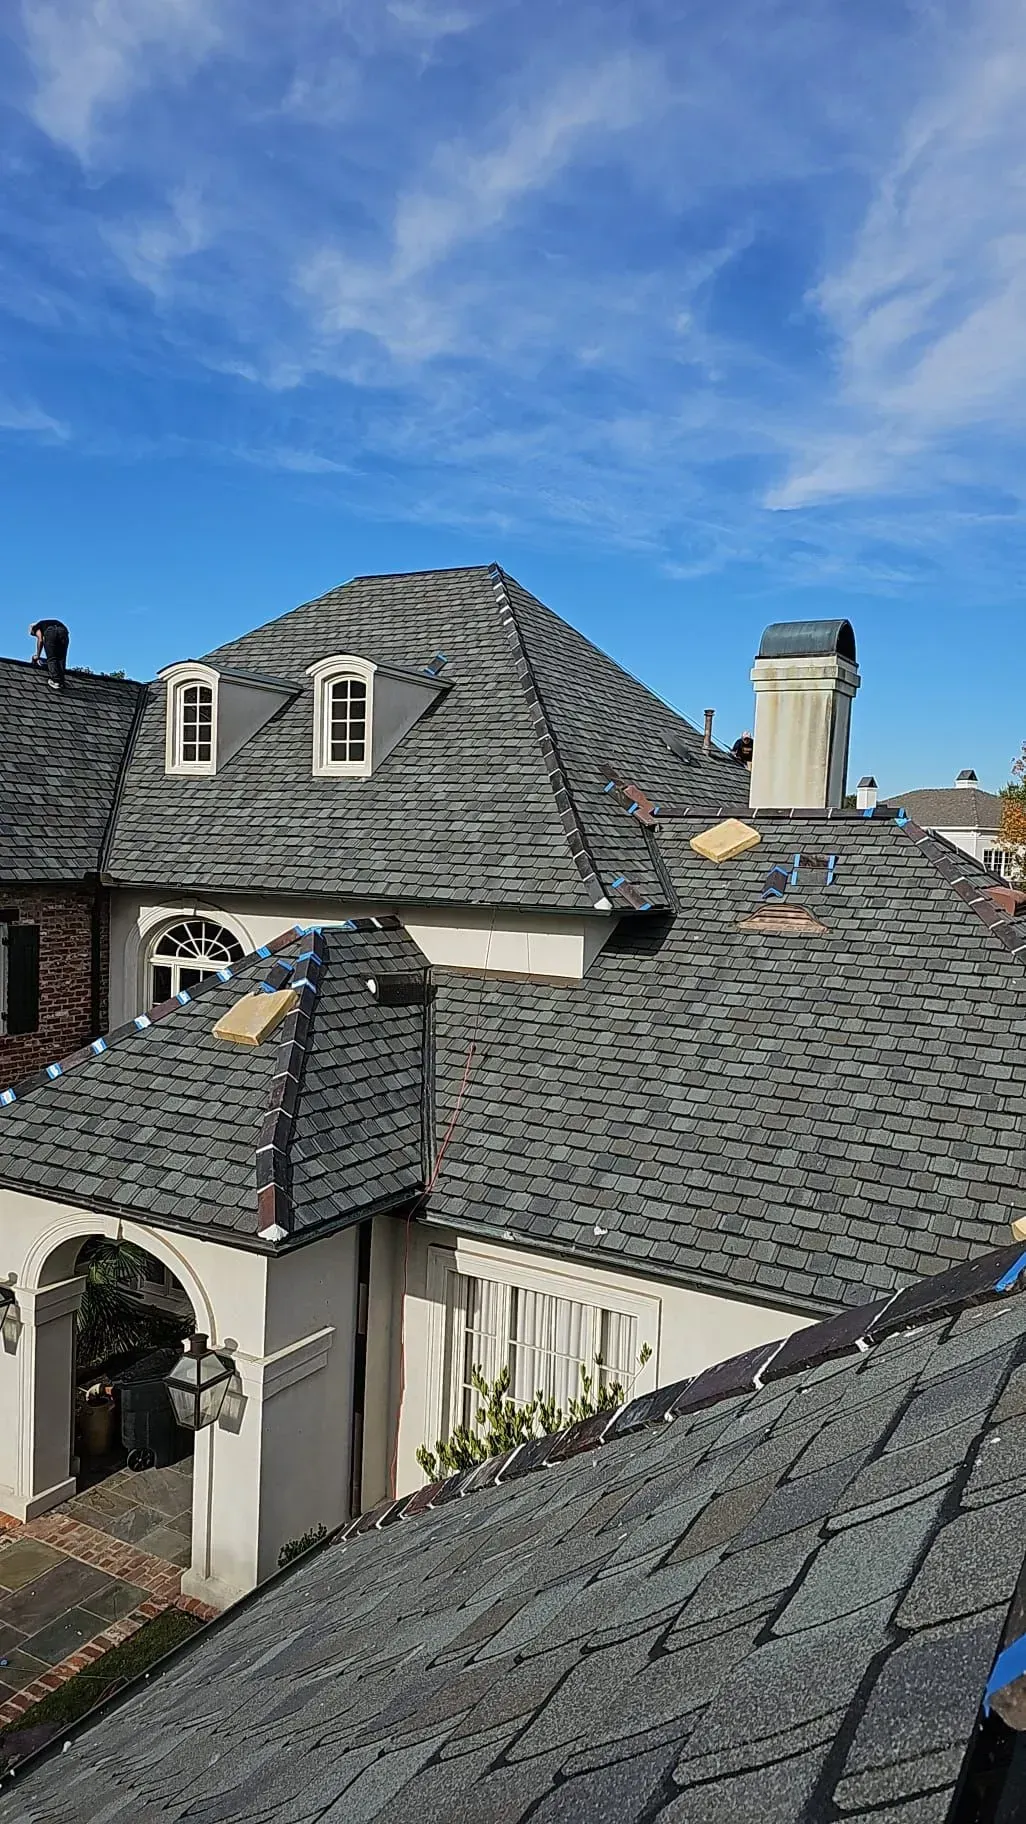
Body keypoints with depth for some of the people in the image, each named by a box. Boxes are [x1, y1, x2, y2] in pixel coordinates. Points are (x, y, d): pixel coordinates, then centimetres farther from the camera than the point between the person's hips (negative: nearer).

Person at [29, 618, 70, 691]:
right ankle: (61, 682, -5)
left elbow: (40, 640, 10)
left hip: (50, 633, -5)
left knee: (51, 659, -3)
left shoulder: (37, 626, 27)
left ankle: (56, 680, -16)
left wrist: (37, 656, 15)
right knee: (61, 659, 7)